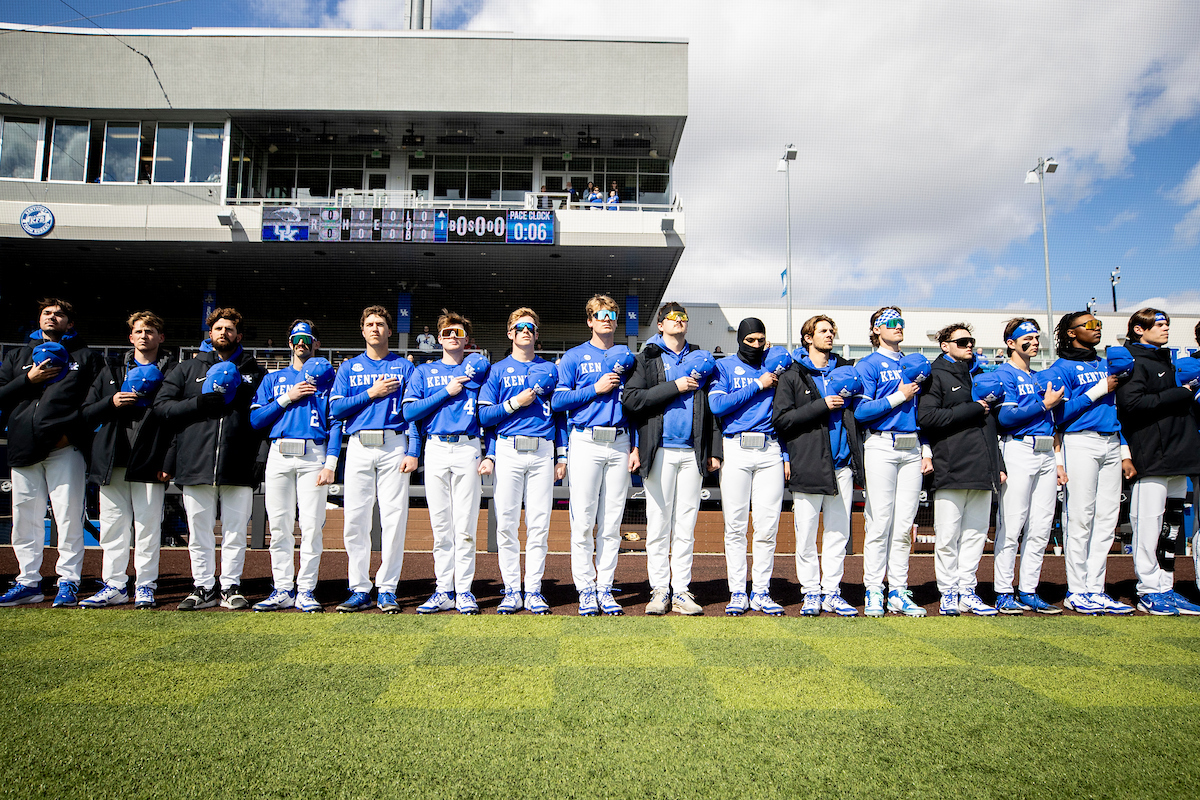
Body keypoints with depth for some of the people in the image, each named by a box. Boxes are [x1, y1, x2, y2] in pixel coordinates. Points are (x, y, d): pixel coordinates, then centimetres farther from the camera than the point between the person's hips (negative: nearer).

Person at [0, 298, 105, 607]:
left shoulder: (85, 357, 12)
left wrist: (72, 429, -11)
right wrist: (28, 380, -2)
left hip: (65, 448, -4)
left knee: (69, 517, -7)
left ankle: (68, 582, -1)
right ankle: (28, 582, 15)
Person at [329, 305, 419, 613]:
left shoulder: (404, 366, 11)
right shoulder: (349, 367, 16)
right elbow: (335, 408, 4)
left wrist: (413, 452, -7)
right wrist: (371, 393, -6)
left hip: (395, 446, -1)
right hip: (358, 447, 2)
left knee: (394, 518, -4)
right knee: (355, 520, 0)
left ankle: (387, 589, 4)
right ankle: (359, 590, 7)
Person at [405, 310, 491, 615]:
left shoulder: (477, 370, 13)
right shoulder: (423, 372, 16)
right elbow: (410, 412, 2)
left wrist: (490, 455, -4)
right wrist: (447, 391, -5)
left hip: (468, 449, -1)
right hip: (435, 450, 1)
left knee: (466, 526, -3)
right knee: (441, 526, 2)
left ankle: (464, 590, 3)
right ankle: (443, 591, 7)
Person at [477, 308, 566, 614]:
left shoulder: (550, 369, 17)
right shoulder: (498, 370, 12)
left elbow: (560, 414, 14)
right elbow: (484, 415, 4)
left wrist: (562, 456, 7)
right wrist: (515, 402, -8)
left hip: (543, 453, 1)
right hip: (508, 451, -1)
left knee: (539, 525, -1)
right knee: (506, 524, -3)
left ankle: (533, 591, 6)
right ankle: (511, 591, 5)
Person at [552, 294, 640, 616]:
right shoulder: (574, 357, 6)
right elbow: (557, 401, -2)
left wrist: (635, 446, 6)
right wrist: (596, 388, -9)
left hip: (619, 444, 3)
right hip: (585, 443, -3)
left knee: (612, 523, 4)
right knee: (583, 522, -3)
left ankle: (605, 588, 11)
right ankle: (585, 589, 6)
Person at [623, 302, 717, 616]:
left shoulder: (700, 358, 17)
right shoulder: (648, 358, 6)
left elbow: (711, 408, 15)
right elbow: (632, 399, -9)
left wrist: (713, 450, 8)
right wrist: (674, 387, -11)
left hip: (692, 452, 3)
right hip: (660, 451, -3)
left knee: (686, 525, 4)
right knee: (658, 523, 0)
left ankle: (681, 591, 10)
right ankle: (660, 590, 8)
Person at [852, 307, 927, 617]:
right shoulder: (868, 365, 2)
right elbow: (861, 411, -9)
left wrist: (927, 451, 12)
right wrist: (899, 396, -9)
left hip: (912, 449, 5)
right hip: (881, 447, -5)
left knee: (904, 524, 4)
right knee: (879, 523, -6)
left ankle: (899, 593, 10)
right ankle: (873, 592, 1)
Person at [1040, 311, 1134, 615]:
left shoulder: (1105, 365, 20)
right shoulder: (1061, 368, -1)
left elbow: (1116, 410, 20)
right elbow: (1061, 414, -10)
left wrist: (1125, 452, 13)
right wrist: (1098, 390, -9)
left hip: (1111, 443, 7)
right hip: (1080, 442, -7)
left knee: (1107, 518, 4)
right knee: (1081, 519, -6)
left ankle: (1095, 590, 11)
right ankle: (1077, 592, 2)